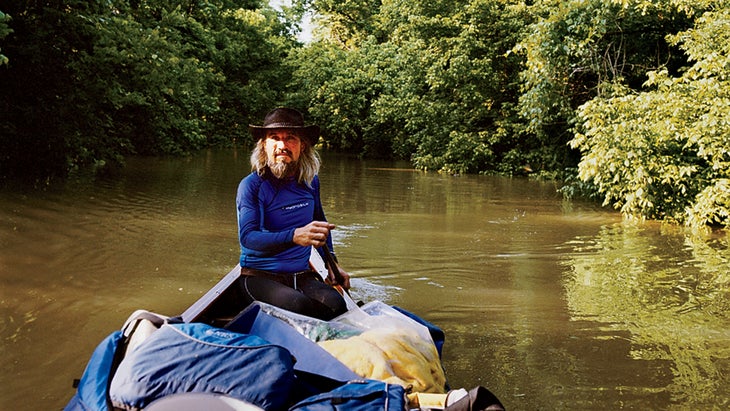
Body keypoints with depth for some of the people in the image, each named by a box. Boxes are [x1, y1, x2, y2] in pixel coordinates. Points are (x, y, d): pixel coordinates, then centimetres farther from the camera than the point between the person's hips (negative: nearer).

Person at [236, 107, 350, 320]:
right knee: (298, 305, -35)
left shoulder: (310, 181, 8)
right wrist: (295, 236, -38)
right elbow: (247, 237, -23)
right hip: (260, 276, -4)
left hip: (302, 276, 5)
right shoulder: (251, 185, -9)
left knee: (336, 306, -27)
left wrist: (332, 264, 20)